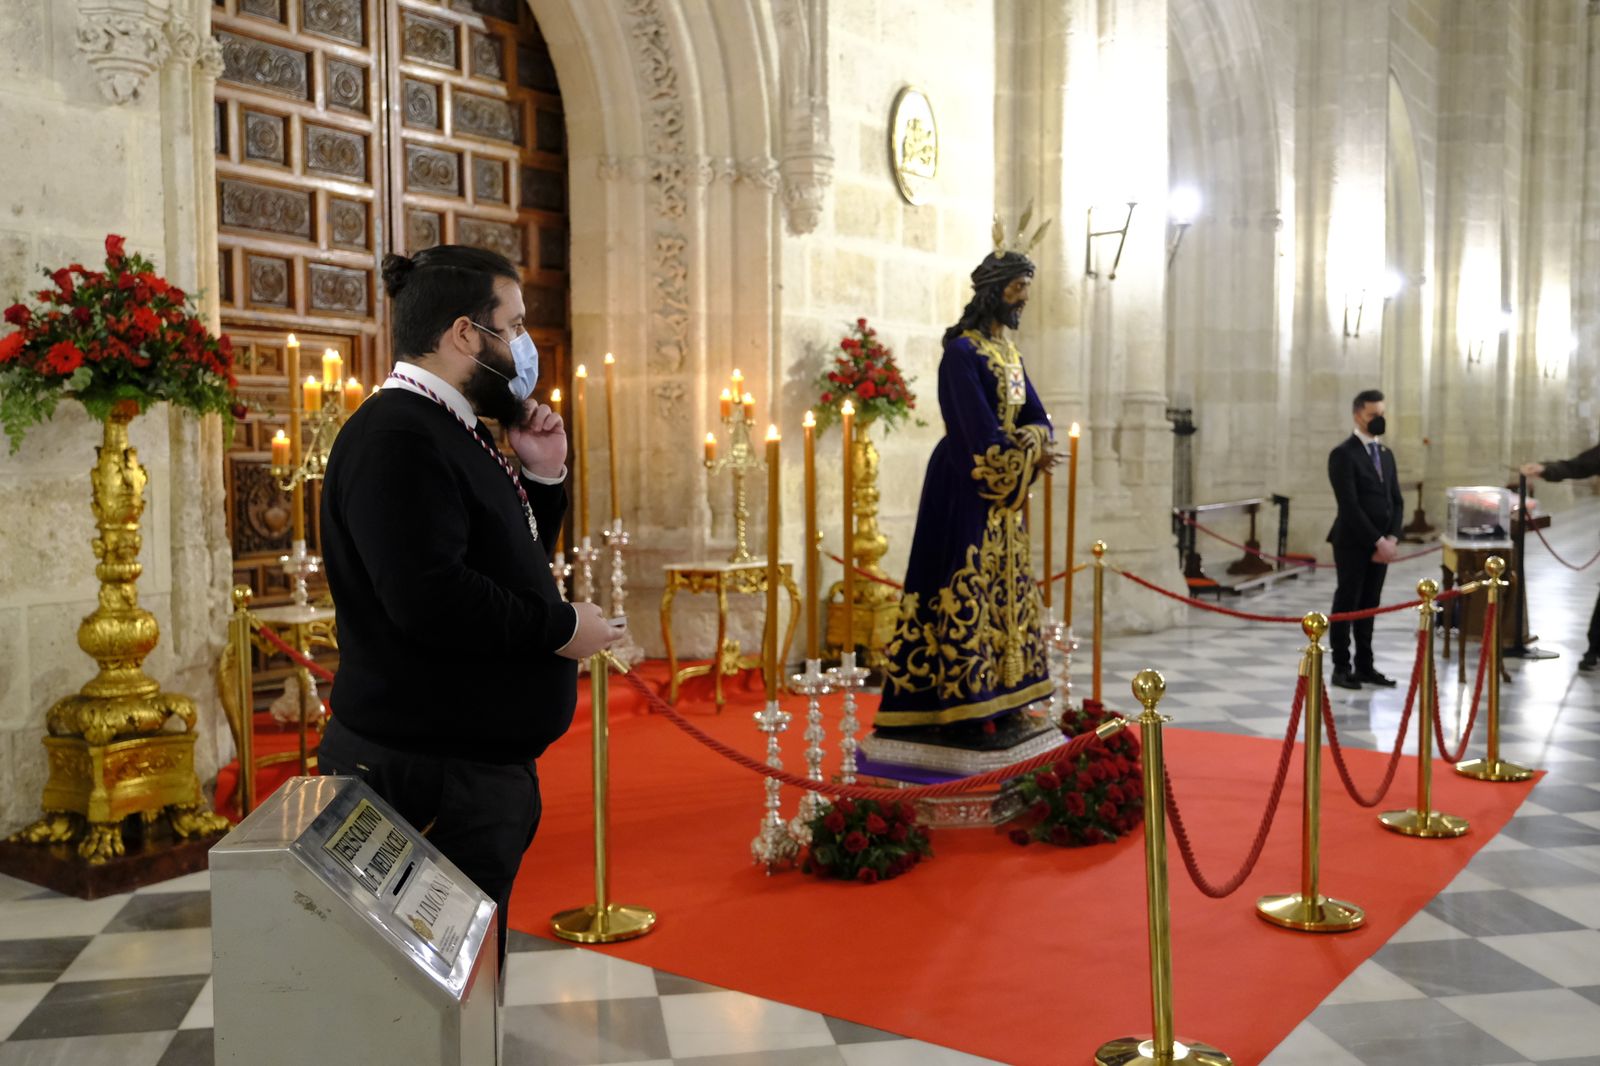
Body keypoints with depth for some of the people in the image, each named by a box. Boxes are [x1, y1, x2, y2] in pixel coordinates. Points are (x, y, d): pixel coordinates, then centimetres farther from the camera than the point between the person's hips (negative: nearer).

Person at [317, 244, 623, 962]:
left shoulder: (455, 432, 16)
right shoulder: (396, 436, -17)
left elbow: (509, 559, 23)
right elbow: (428, 594, -28)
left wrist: (543, 475, 8)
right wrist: (559, 627, -17)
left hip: (481, 761, 10)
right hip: (431, 771, -10)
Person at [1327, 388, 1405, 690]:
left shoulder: (1386, 454, 14)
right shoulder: (1343, 454, -10)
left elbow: (1396, 501, 12)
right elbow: (1350, 506, -16)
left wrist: (1392, 539, -3)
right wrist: (1377, 541, -17)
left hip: (1381, 544, 6)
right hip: (1353, 543, -6)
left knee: (1369, 605, 10)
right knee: (1347, 604, -1)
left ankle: (1365, 666, 16)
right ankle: (1341, 667, 6)